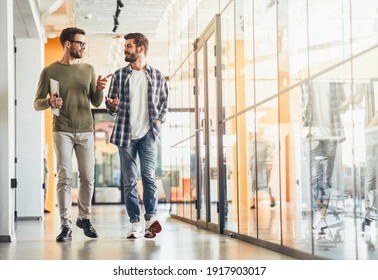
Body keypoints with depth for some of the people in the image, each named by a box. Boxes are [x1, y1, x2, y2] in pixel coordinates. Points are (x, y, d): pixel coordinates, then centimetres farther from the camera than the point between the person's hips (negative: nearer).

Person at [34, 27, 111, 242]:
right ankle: (66, 226, -4)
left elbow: (96, 103, 11)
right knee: (65, 178, -7)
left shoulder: (88, 69, 11)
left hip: (86, 130, 3)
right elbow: (37, 104, 4)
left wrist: (100, 90, -9)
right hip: (62, 131, -3)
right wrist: (49, 102, -18)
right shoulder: (50, 71, 3)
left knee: (88, 178, 2)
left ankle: (84, 218, 21)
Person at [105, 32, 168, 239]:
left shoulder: (157, 76, 5)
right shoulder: (119, 75, 7)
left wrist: (159, 119, 3)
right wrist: (112, 107, -13)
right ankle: (135, 223, 6)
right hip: (125, 134, 1)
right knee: (129, 181, 2)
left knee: (149, 176, -13)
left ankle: (151, 217, -7)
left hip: (148, 134, -1)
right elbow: (111, 105, 9)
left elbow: (164, 101, 17)